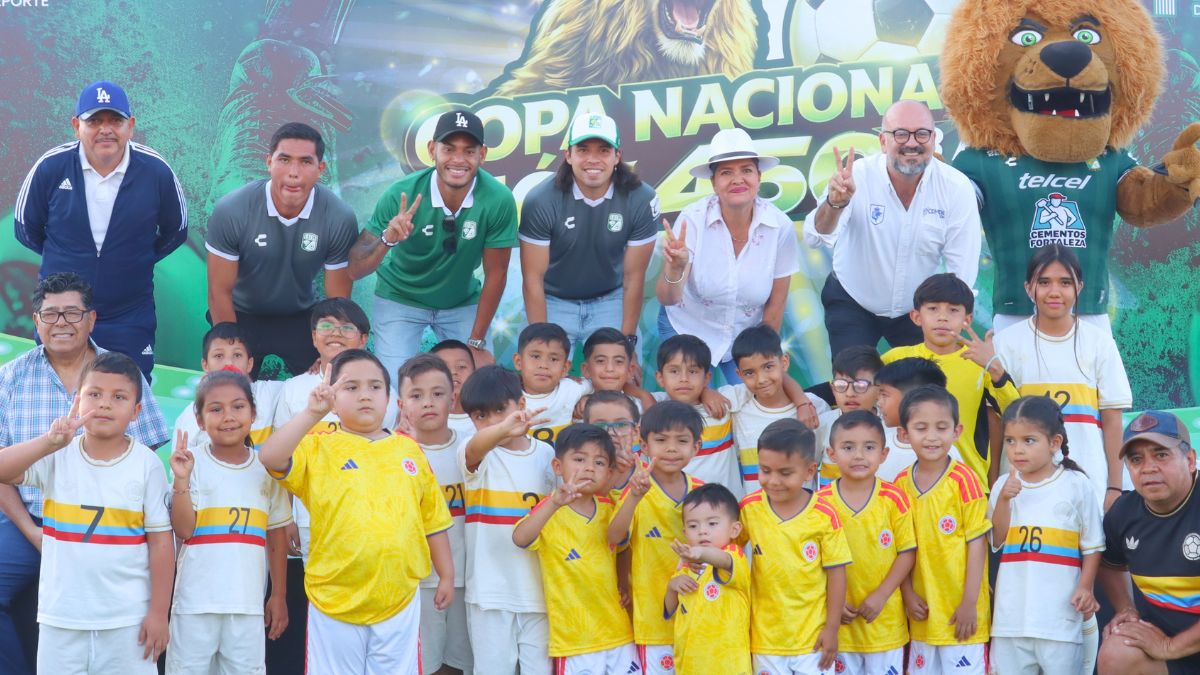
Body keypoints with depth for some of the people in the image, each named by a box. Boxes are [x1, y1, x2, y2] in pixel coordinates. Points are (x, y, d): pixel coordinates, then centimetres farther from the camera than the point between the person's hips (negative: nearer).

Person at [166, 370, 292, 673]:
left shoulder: (267, 467, 5)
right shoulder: (192, 462, -4)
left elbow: (277, 534, 10)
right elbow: (182, 529, -9)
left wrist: (279, 596, 10)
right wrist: (181, 480, -20)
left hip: (248, 602, 2)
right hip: (196, 599, -2)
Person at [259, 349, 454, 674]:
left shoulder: (408, 449, 6)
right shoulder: (318, 446, -3)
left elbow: (432, 518, 12)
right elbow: (269, 457, -22)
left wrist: (446, 574, 12)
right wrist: (312, 414, -29)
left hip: (399, 601, 2)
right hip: (334, 602, -2)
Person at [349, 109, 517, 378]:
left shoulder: (499, 200, -25)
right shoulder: (401, 195, -25)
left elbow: (495, 273, -12)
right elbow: (355, 270, -21)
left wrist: (477, 343, -8)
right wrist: (387, 240, -40)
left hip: (463, 302, 1)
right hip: (401, 299, -1)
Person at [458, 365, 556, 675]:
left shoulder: (545, 453, 5)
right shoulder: (478, 456, -4)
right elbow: (474, 449, -31)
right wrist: (504, 430, -50)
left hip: (539, 587, 2)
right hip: (490, 589, -2)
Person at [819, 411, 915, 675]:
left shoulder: (894, 499, -9)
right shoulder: (821, 502, -7)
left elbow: (907, 553, -5)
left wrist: (880, 596, -12)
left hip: (885, 620, -1)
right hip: (840, 618, 1)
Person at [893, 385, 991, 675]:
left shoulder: (964, 480, -11)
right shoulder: (902, 483, 2)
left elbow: (976, 543, -9)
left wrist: (970, 604, -10)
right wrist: (907, 594, -1)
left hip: (960, 611, -4)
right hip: (923, 611, 5)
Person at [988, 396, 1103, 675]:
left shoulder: (1076, 484, -3)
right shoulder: (1003, 486, 7)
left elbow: (1092, 545, 1)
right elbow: (996, 541, 2)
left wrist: (1086, 587, -9)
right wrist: (1004, 500, -9)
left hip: (1060, 609, -3)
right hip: (1012, 609, 3)